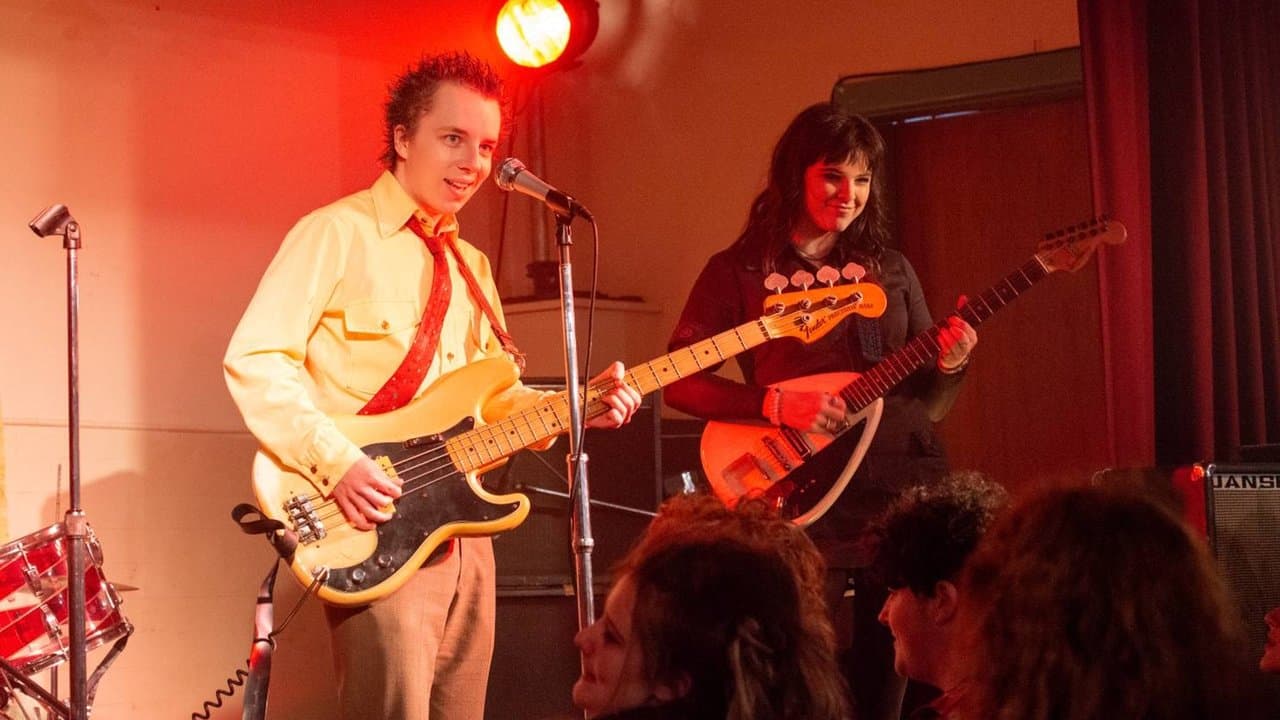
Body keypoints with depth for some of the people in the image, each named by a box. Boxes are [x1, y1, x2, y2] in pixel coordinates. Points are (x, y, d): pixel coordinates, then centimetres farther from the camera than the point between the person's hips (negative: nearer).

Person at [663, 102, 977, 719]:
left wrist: (948, 367, -8)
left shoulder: (890, 269, 12)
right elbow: (679, 383, -4)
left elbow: (927, 405, 14)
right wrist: (775, 403, -17)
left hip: (906, 489, 4)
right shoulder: (739, 271, 1)